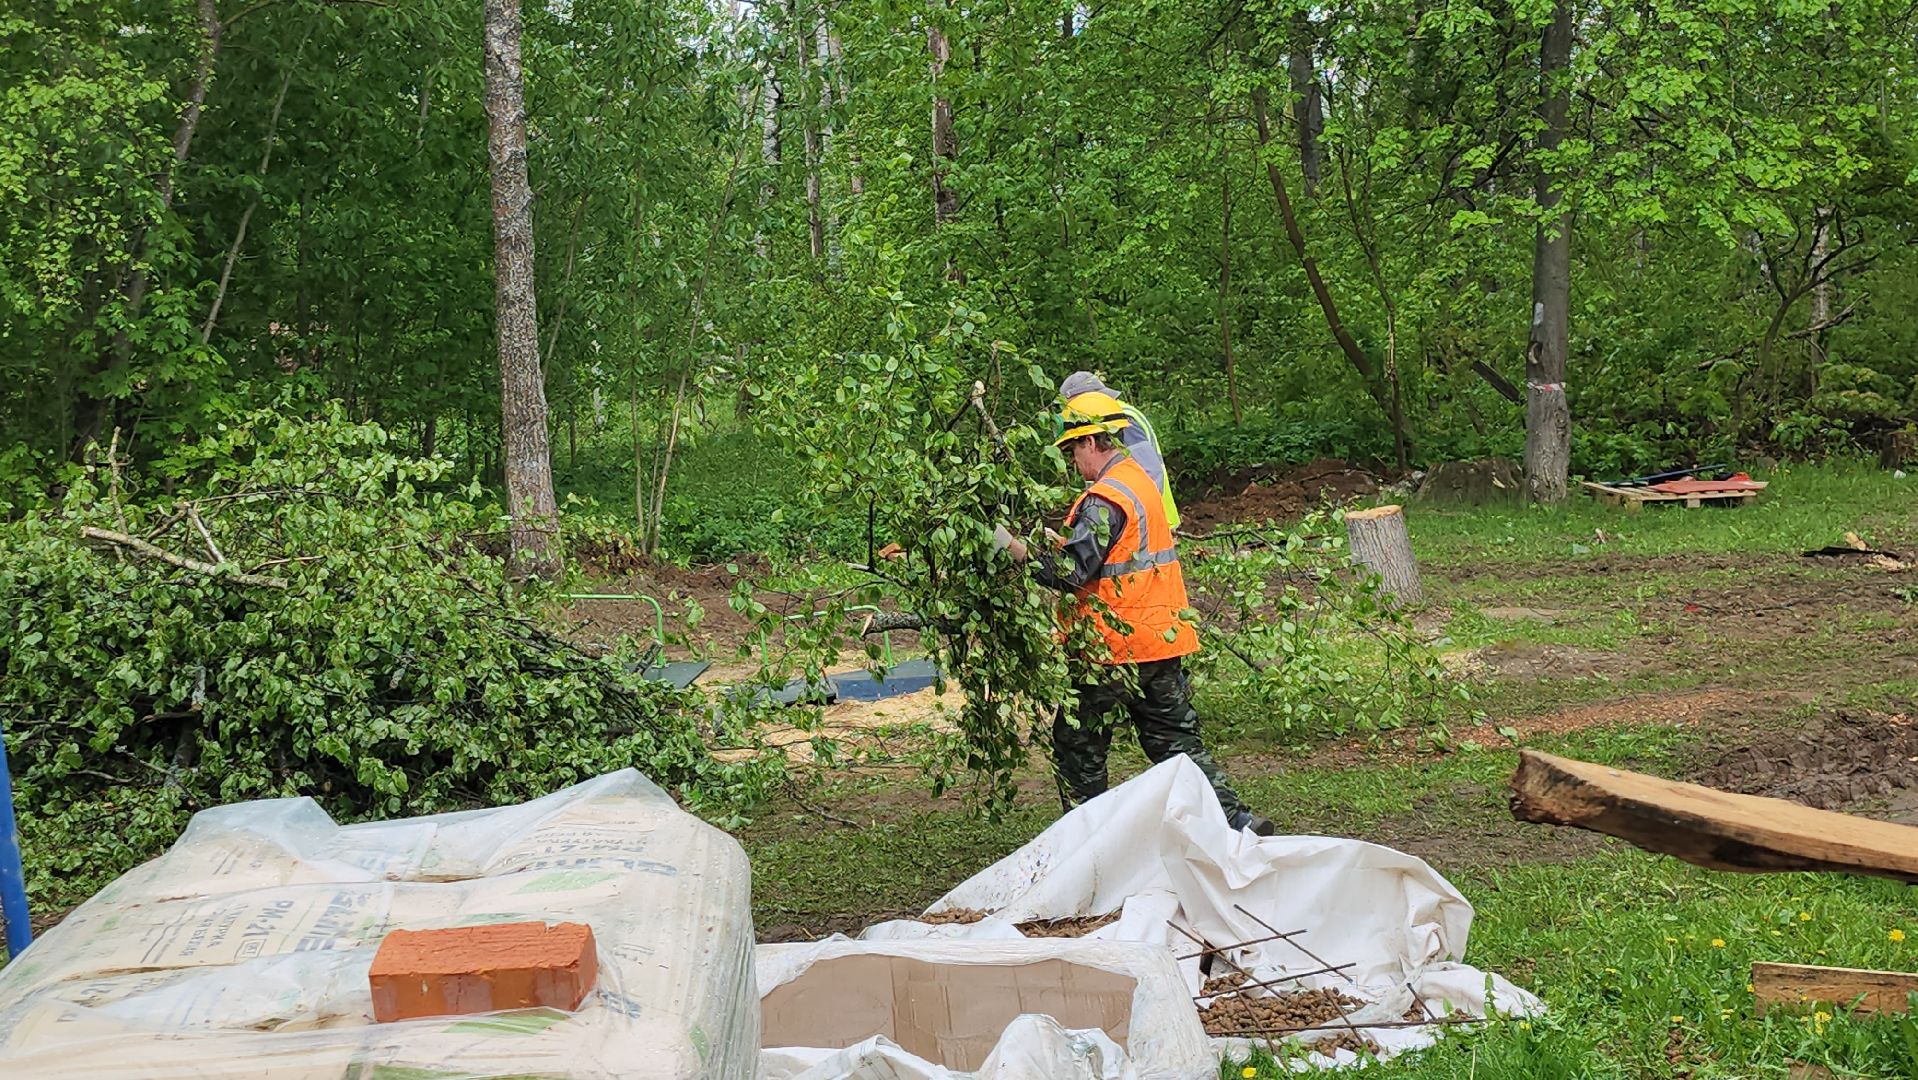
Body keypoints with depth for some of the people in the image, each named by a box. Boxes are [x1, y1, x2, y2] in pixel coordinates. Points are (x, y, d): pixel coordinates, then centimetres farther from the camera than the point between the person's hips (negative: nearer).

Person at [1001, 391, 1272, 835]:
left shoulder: (1105, 499, -18)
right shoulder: (1139, 479, 12)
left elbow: (1071, 570, -25)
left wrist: (1011, 545, -19)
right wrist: (1053, 539, 10)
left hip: (1115, 649, -9)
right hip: (1162, 638, 9)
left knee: (1077, 746, 6)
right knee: (1176, 740, 12)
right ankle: (1236, 819, 5)